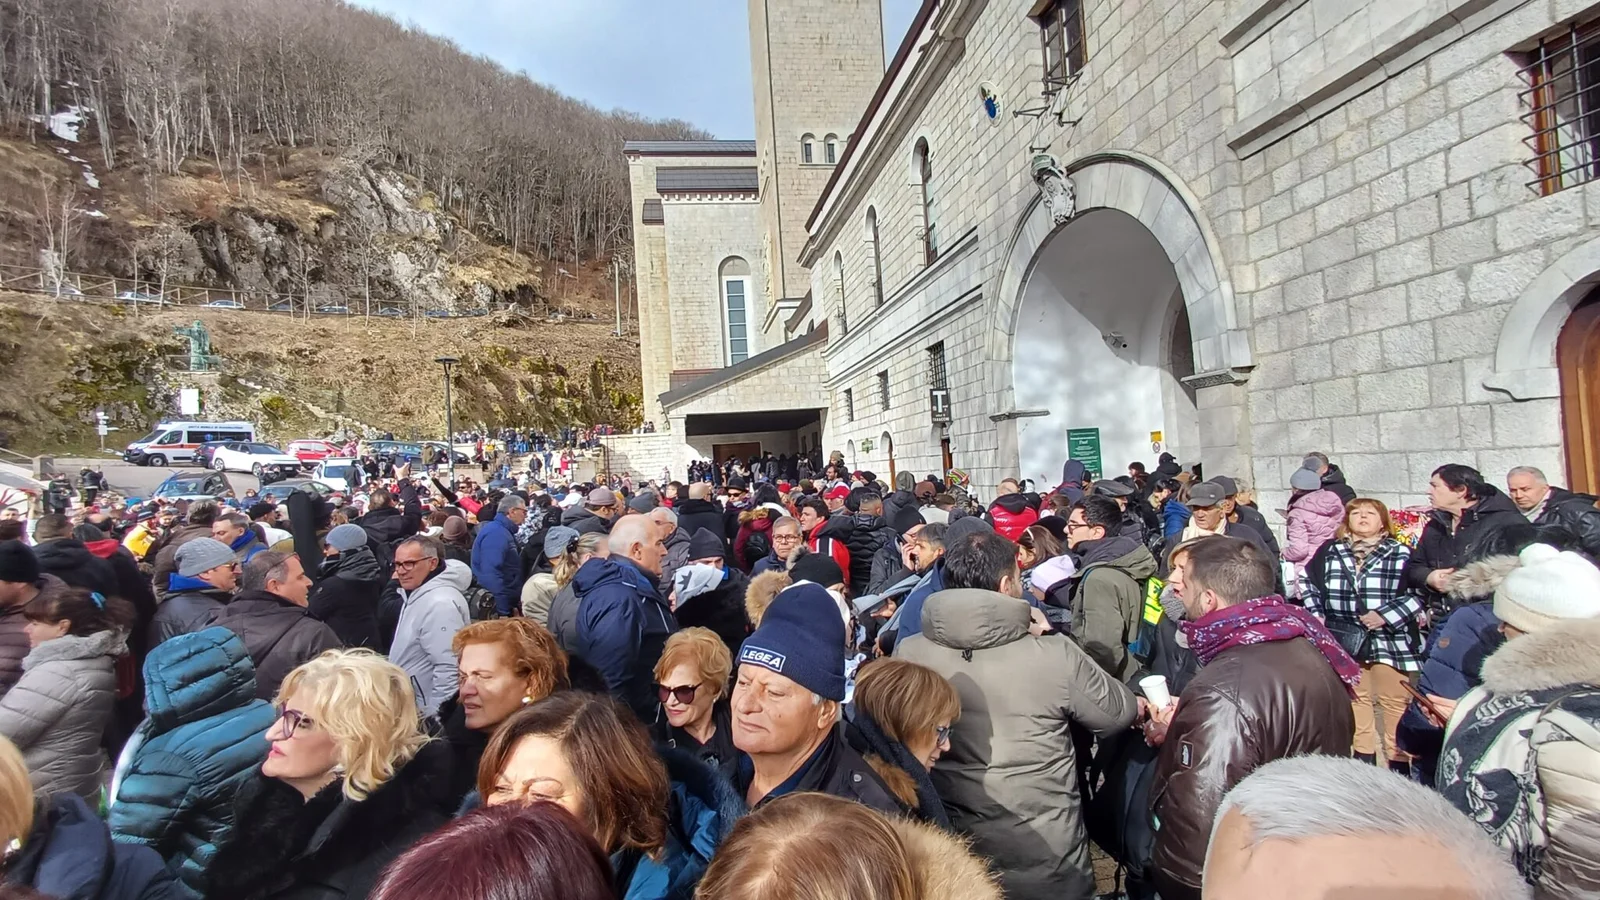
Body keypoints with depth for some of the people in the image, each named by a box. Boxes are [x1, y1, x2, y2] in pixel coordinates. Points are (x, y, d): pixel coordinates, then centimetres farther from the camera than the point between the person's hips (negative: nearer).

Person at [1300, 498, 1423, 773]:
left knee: (1395, 703, 3)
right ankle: (1364, 758, 30)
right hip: (1345, 641, 3)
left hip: (1390, 641, -3)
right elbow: (1309, 583, 13)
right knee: (1356, 700, 16)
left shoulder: (1401, 554, -5)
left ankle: (1399, 763, 15)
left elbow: (1420, 593, -8)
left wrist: (1386, 615, -17)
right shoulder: (1330, 551, 4)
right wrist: (1317, 615, 3)